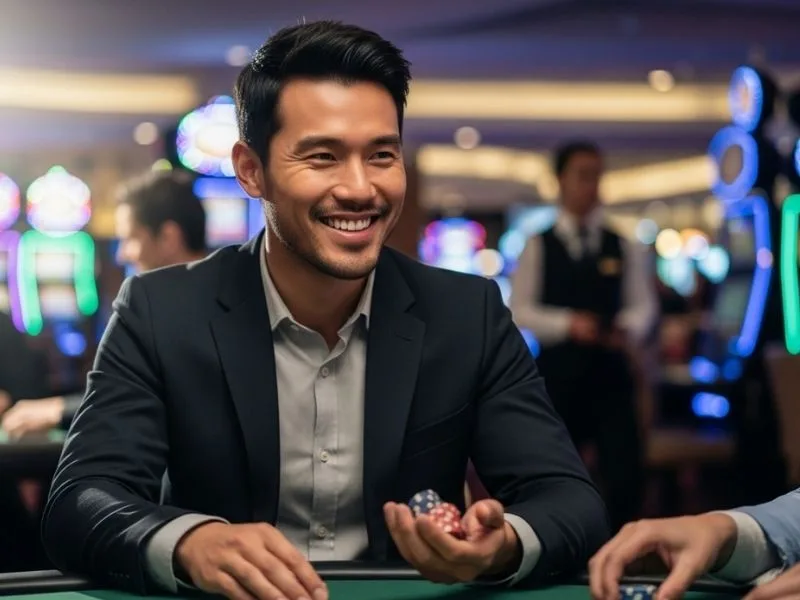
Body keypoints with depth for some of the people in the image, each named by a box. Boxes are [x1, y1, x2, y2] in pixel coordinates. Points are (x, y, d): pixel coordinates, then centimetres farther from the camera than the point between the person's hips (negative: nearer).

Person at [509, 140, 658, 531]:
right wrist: (567, 324, -18)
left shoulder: (623, 248, 11)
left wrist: (629, 328, -16)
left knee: (626, 473, -7)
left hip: (611, 371, 1)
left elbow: (643, 304, 7)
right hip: (558, 373, -1)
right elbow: (519, 311, -2)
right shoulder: (538, 247, 4)